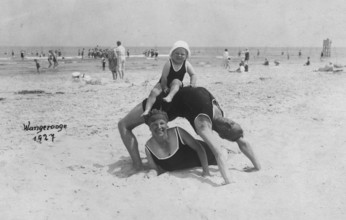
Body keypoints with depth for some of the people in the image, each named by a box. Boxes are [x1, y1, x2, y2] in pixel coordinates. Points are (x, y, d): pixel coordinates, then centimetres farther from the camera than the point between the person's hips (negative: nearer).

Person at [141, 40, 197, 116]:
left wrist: (192, 84, -25)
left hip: (177, 84, 1)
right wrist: (164, 87, -19)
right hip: (165, 84, -1)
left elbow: (193, 75, -8)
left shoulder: (186, 64, -10)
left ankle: (170, 96, -55)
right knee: (154, 92, -25)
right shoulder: (168, 63, -21)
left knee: (175, 81, -36)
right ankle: (147, 109, -32)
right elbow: (164, 77, -19)